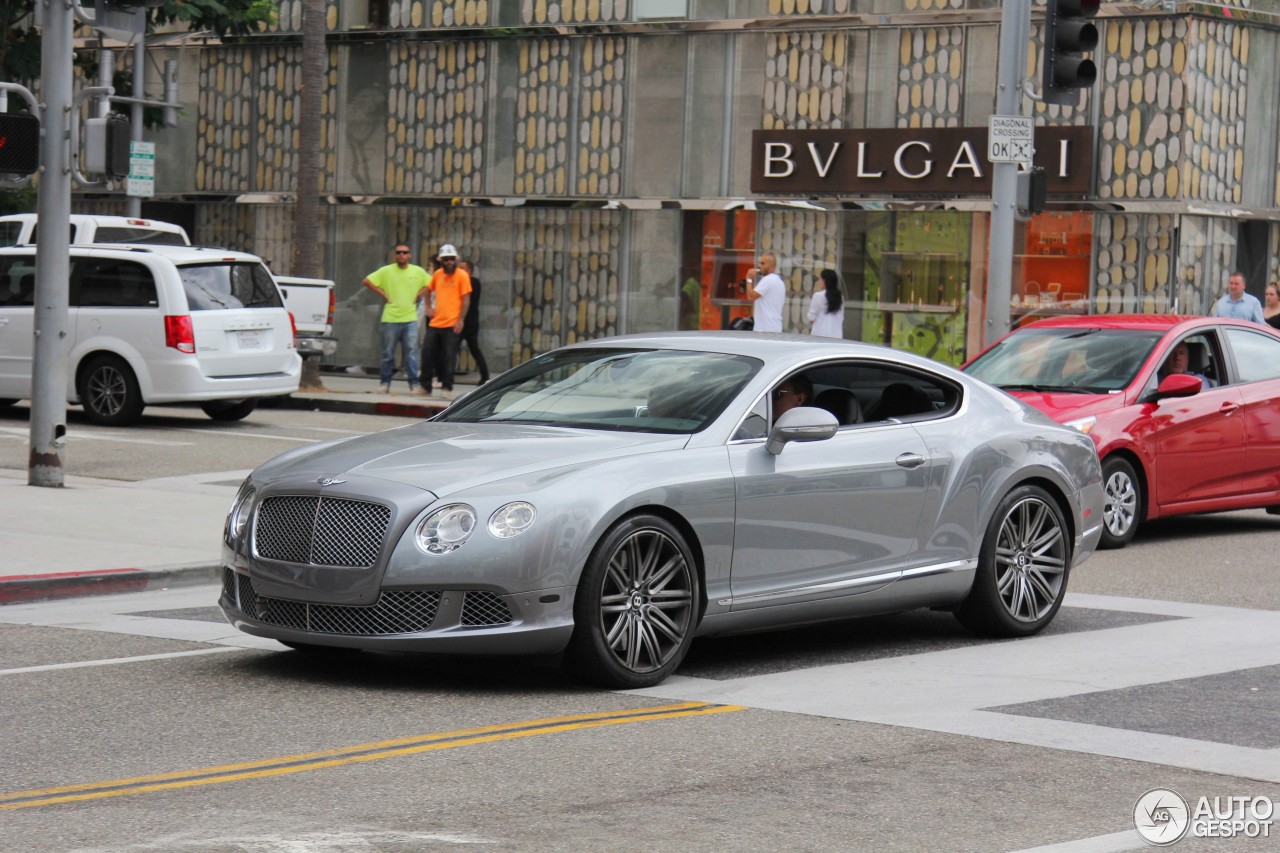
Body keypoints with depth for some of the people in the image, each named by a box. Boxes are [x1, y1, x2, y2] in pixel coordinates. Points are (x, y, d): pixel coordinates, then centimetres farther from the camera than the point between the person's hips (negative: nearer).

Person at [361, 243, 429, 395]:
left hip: (410, 318, 1)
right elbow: (366, 281, 0)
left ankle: (414, 384, -5)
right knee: (388, 353, 4)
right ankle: (385, 383, 14)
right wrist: (384, 294, -3)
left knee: (411, 352, -6)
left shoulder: (418, 271, 7)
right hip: (390, 318, -1)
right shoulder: (386, 271, 0)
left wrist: (418, 294, 4)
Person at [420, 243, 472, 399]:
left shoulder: (462, 275, -5)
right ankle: (425, 386, 16)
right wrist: (428, 307, 16)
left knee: (449, 357, -2)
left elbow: (466, 300, -8)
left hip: (452, 325, -5)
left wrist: (461, 320, -15)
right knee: (427, 352, 6)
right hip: (435, 322, 6)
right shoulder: (438, 274, 11)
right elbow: (428, 289, 29)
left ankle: (447, 387, 5)